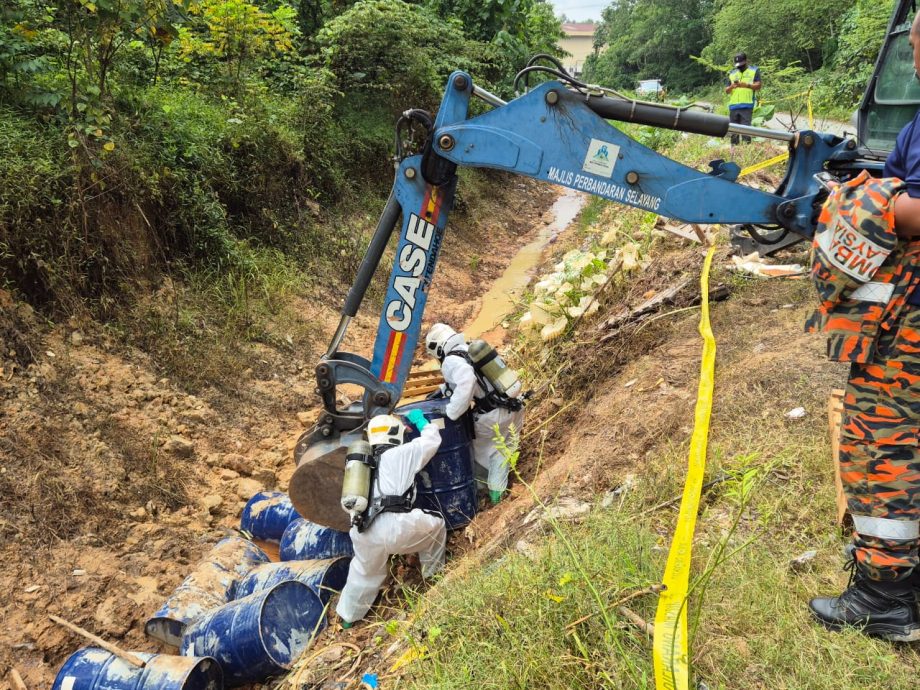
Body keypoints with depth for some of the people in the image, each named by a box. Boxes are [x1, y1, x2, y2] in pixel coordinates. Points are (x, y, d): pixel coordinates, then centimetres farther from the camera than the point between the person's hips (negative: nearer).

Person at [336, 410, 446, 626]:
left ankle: (348, 616, 45)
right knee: (436, 524, 22)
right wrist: (420, 420, 38)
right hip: (394, 527, -5)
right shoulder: (402, 453, 9)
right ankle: (434, 575, 36)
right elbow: (432, 440, 22)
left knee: (364, 573, 32)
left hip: (364, 533, 6)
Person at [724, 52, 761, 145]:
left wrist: (746, 85, -14)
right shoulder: (732, 74, 21)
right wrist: (731, 87, -6)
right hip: (733, 106, 4)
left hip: (747, 105, -4)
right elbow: (726, 90, 17)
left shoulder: (754, 71, 12)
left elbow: (758, 85, 2)